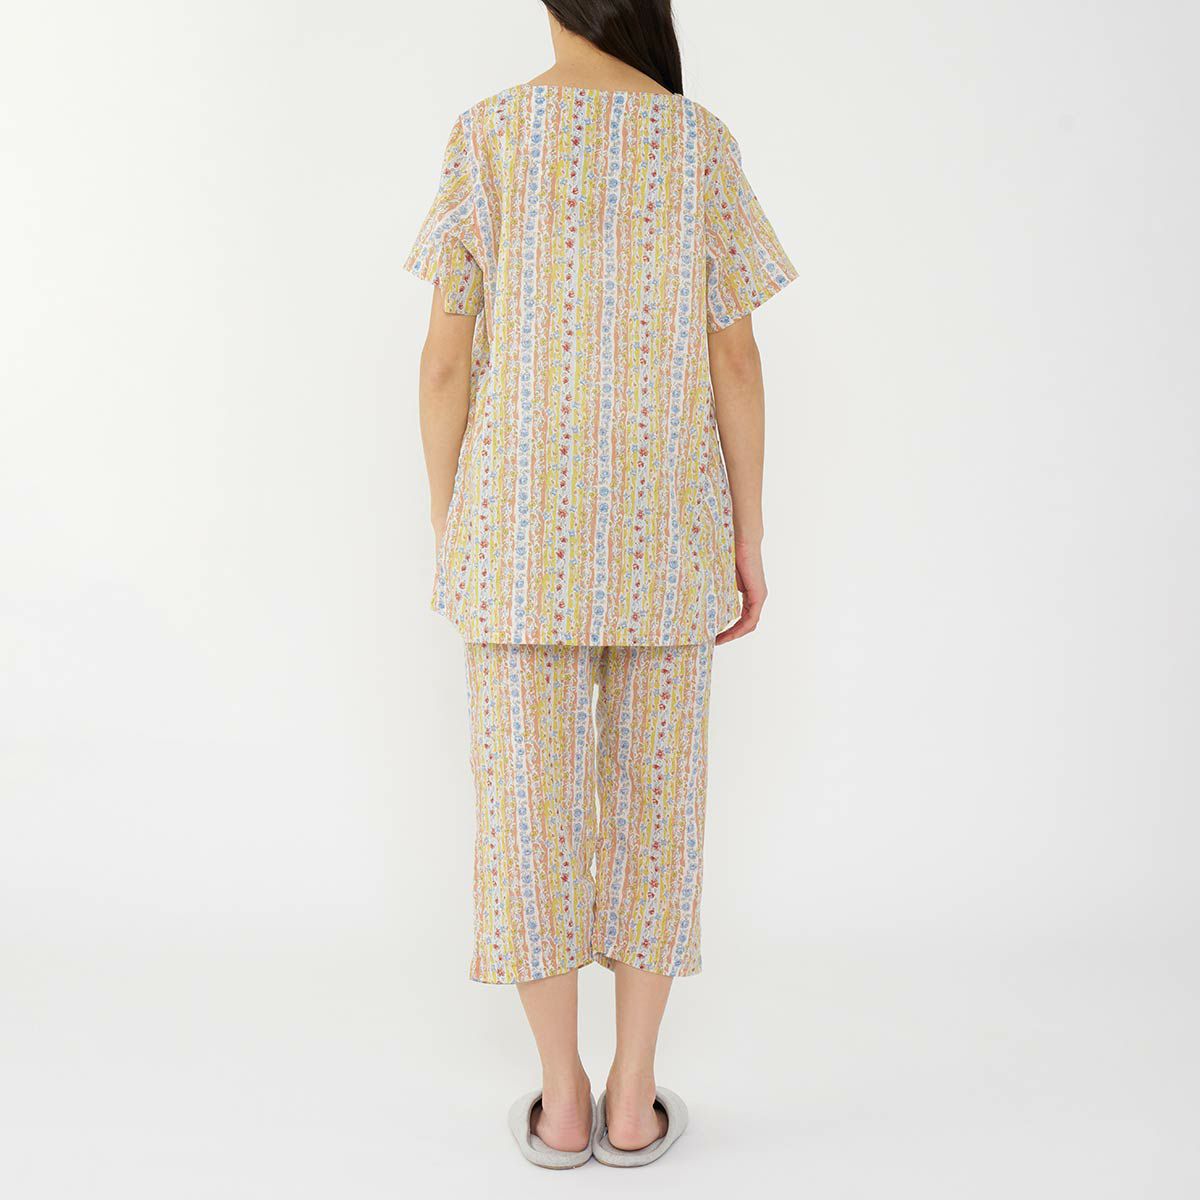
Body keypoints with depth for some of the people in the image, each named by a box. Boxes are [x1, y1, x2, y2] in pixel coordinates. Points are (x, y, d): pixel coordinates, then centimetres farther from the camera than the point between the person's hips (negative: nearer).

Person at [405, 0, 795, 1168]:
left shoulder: (490, 131, 1)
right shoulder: (702, 140, 5)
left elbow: (446, 358, -4)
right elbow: (735, 359, 0)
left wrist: (446, 532, 4)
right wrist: (748, 537, 5)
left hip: (523, 521, -1)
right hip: (660, 525, 1)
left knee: (530, 793, 6)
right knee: (654, 796, 9)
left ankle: (562, 1098, 16)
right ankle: (633, 1096, 17)